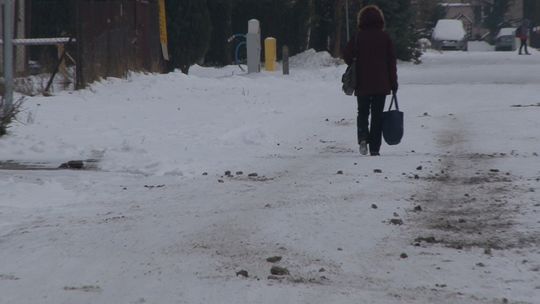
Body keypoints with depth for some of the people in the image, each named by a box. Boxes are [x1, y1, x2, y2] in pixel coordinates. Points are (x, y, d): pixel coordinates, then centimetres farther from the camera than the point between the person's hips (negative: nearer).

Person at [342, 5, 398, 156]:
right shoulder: (385, 37, -1)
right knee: (377, 115, 7)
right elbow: (391, 61, 0)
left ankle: (363, 137, -13)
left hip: (362, 84, 0)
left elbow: (347, 55, -11)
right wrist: (393, 83, 5)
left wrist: (355, 66, 10)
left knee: (362, 113, 13)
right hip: (381, 84, 0)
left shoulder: (358, 37, -4)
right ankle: (374, 148, 3)